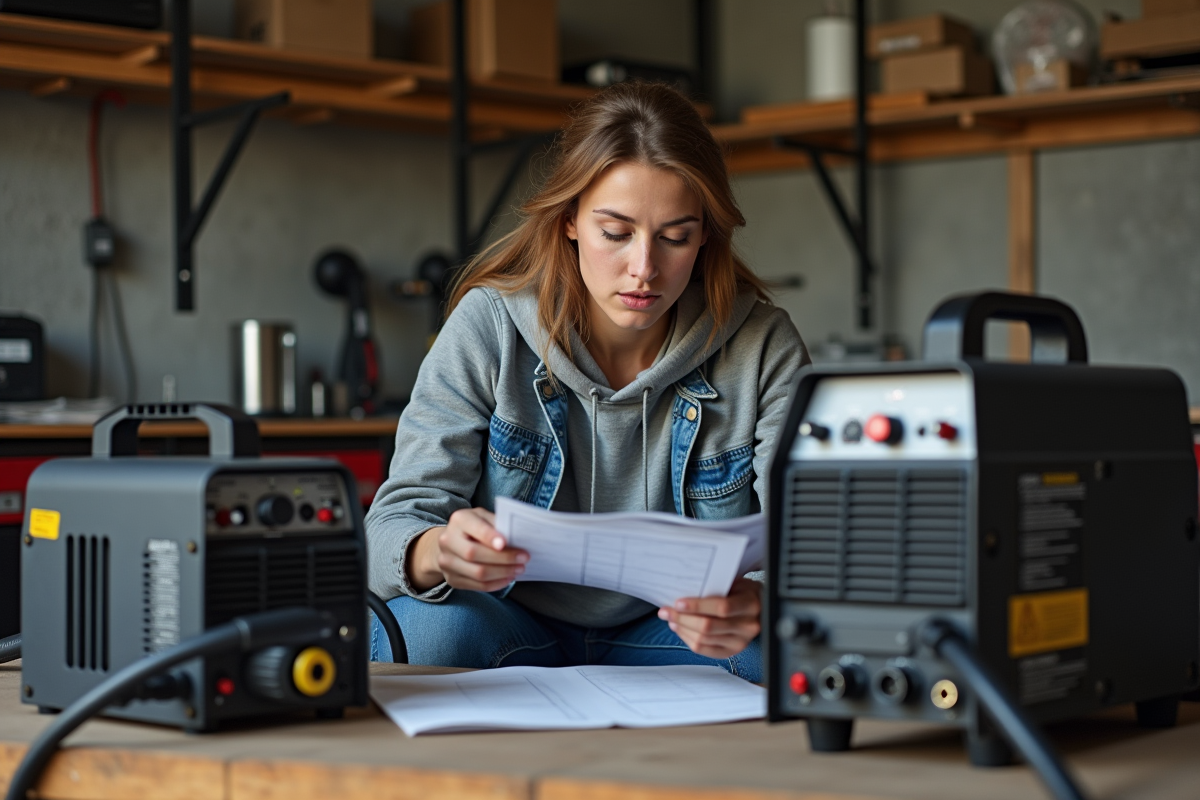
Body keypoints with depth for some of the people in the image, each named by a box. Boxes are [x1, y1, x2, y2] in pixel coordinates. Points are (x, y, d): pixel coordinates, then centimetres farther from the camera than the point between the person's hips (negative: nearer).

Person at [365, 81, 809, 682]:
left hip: (675, 636, 2)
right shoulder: (489, 326, -12)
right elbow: (396, 524, -15)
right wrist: (440, 554, -42)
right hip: (511, 630, -1)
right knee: (427, 628, -35)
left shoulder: (764, 347, -10)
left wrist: (759, 602, -42)